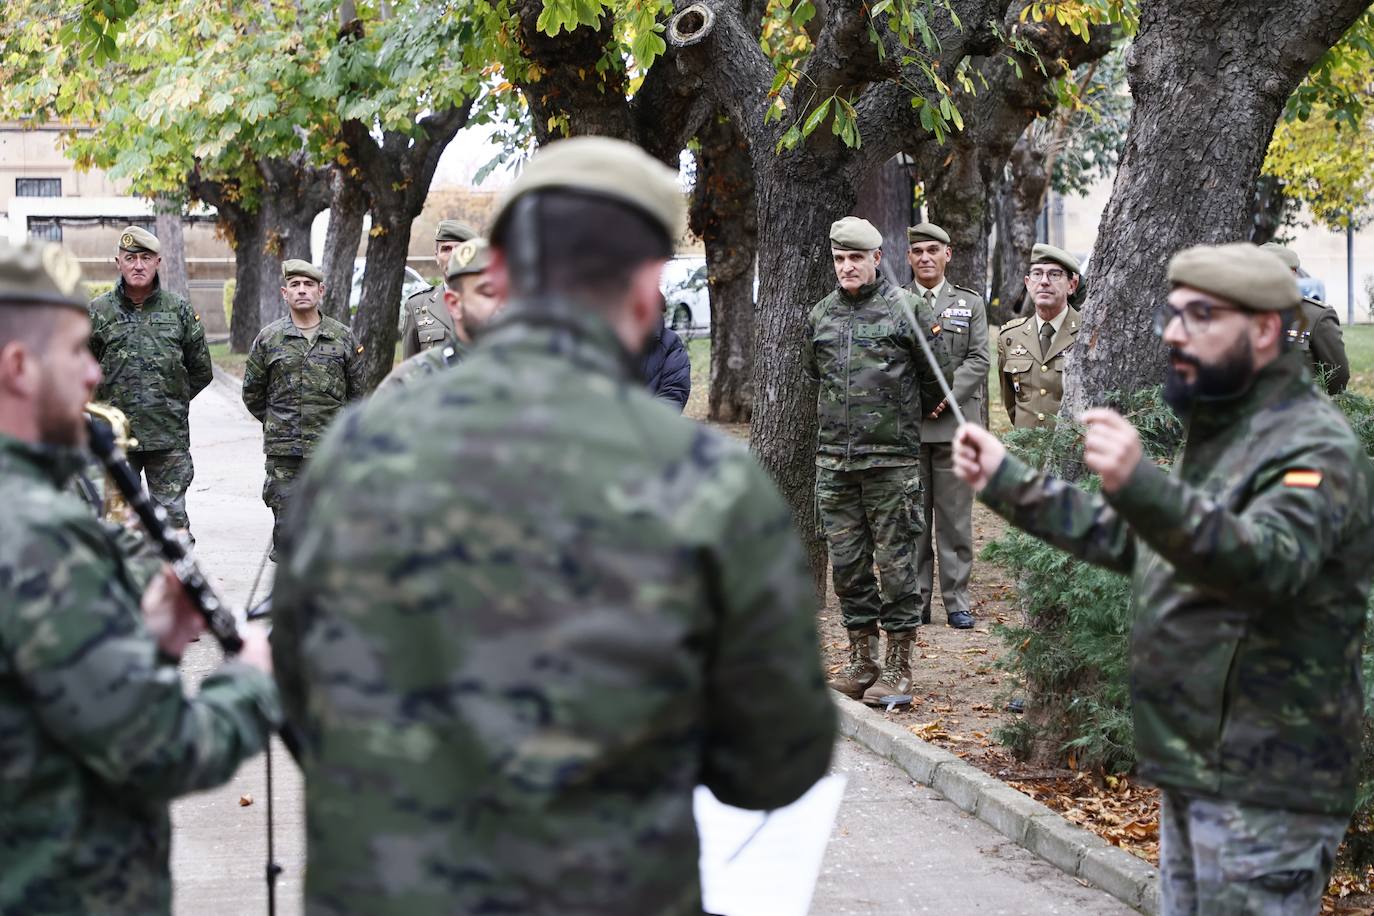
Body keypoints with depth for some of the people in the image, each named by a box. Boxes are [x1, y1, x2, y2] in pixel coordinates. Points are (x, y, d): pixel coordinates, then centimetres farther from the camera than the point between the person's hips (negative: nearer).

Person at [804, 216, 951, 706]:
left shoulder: (907, 310, -3)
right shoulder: (820, 315, 10)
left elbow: (936, 379, 7)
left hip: (892, 459, -4)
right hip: (833, 459, 5)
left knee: (896, 561, -1)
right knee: (847, 562, 8)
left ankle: (898, 666, 5)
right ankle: (862, 660, 18)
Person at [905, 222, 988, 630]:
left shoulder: (970, 304, 11)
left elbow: (978, 360, 2)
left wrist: (945, 396, -11)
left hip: (953, 423, 0)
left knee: (955, 516, 2)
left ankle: (957, 602, 7)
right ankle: (915, 601, 9)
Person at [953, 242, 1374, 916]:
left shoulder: (1315, 448, -16)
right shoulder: (1214, 435, 15)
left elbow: (1265, 561, -35)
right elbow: (1122, 538, 25)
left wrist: (1140, 486, -50)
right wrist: (1007, 483, 18)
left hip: (1263, 790, -9)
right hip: (1192, 772, 10)